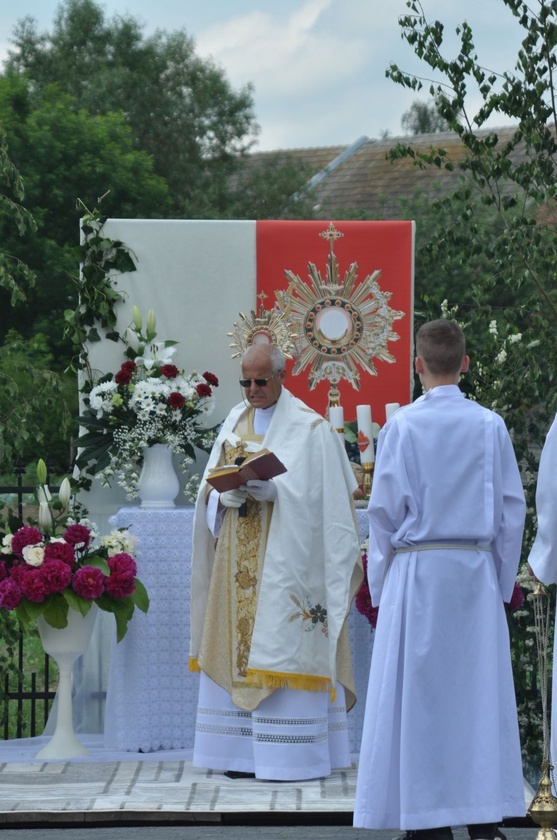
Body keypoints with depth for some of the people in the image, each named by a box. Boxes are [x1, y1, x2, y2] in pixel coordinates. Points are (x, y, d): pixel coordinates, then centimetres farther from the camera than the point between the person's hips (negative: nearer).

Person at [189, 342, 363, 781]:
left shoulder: (309, 427, -3)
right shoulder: (235, 422, 14)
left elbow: (312, 494, -10)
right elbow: (210, 486, 11)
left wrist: (268, 489, -23)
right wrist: (228, 493, -11)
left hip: (283, 560, -6)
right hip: (238, 561, 6)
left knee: (282, 648, -8)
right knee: (236, 649, 4)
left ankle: (290, 756, -5)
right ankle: (242, 752, 8)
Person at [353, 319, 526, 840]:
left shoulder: (403, 425, -7)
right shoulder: (490, 426, 1)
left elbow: (385, 509, -5)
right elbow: (512, 508, 4)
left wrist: (380, 582, 5)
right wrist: (502, 580, 13)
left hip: (417, 568, -2)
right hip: (477, 569, 2)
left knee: (419, 696, 3)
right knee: (479, 689, 8)